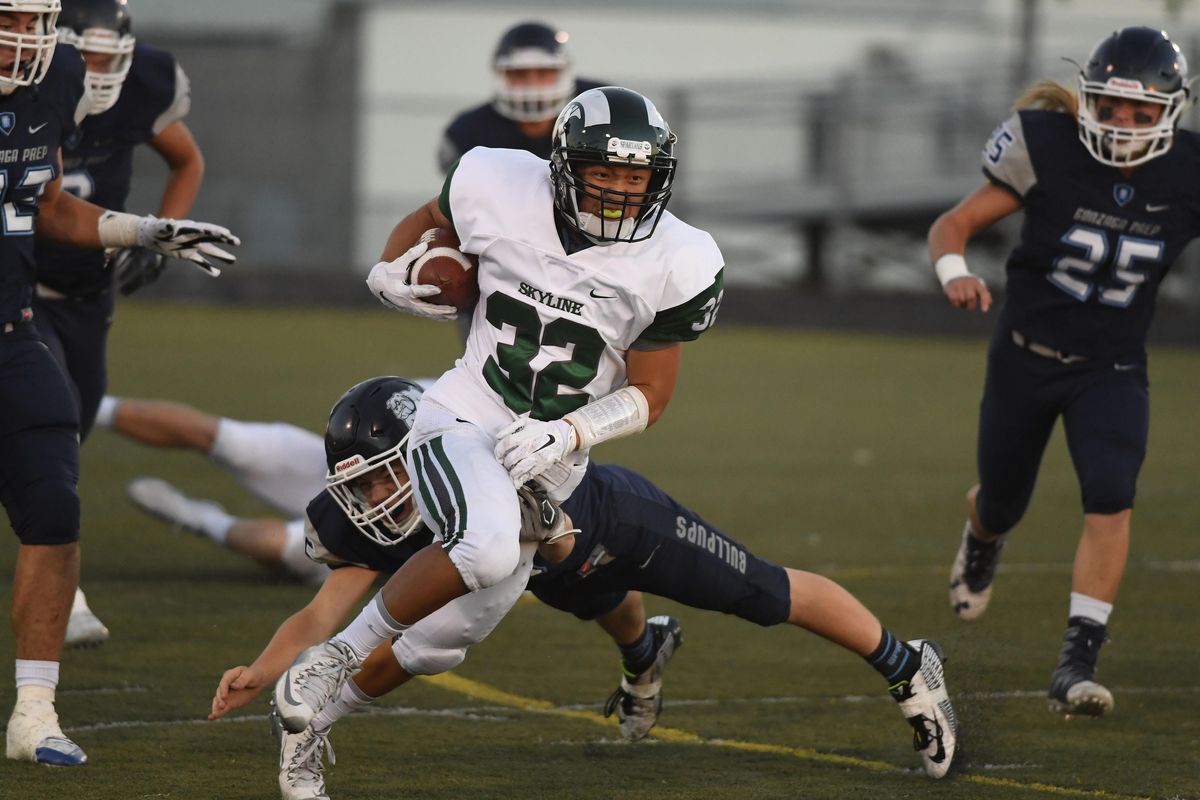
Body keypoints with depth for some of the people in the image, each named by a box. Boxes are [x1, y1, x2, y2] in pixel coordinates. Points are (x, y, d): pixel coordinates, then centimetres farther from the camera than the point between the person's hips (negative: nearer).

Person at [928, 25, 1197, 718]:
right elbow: (953, 225, -12)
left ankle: (1078, 664, -22)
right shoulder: (1048, 150, -18)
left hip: (1113, 368, 0)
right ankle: (984, 537, 57)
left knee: (1111, 499, -23)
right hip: (1026, 355, 0)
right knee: (1002, 504, 17)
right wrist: (955, 272, -33)